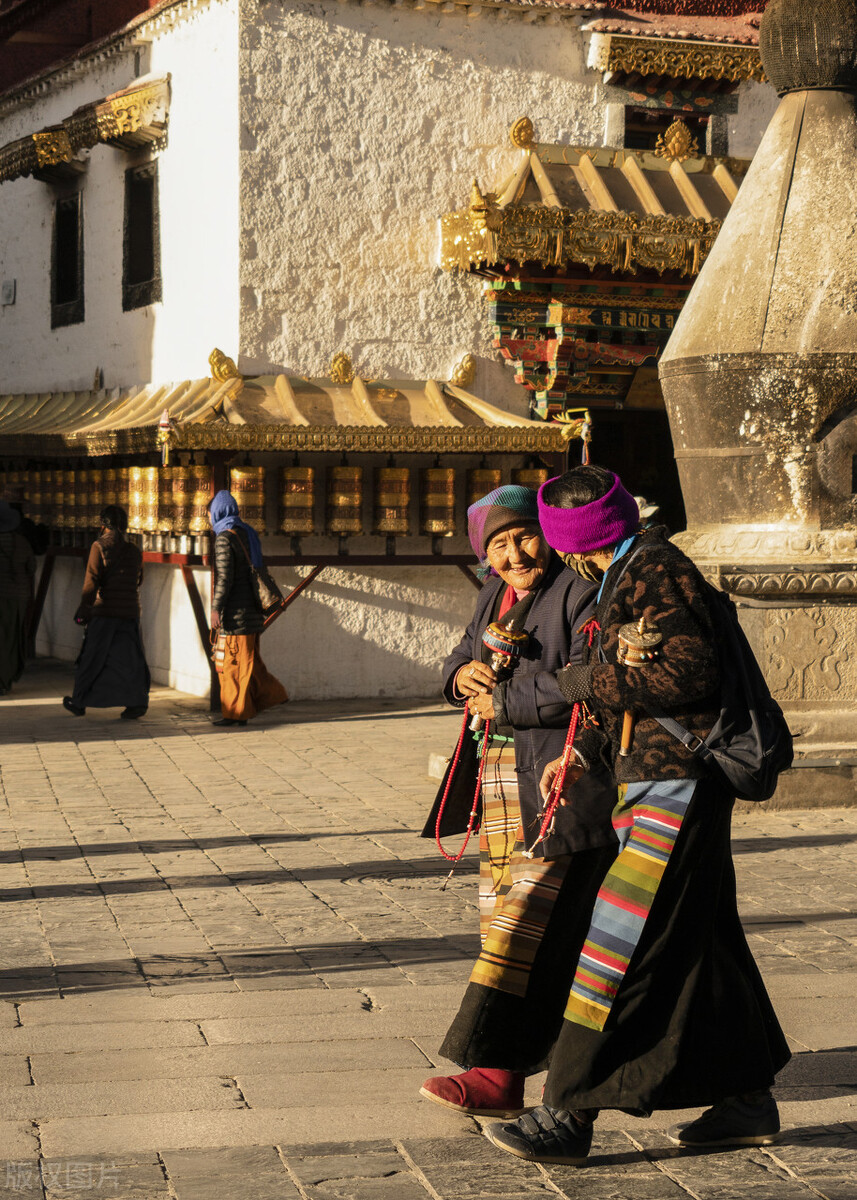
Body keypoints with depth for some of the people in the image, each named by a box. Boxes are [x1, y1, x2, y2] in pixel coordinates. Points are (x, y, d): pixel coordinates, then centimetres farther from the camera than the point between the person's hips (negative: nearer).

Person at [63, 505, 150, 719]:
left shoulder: (100, 546, -5)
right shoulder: (134, 551, 10)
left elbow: (92, 581, -11)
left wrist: (83, 609, -8)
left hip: (104, 612, -4)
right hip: (130, 612, 4)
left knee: (91, 659, 6)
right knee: (128, 658, 3)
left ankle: (79, 702, 16)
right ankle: (137, 700, -11)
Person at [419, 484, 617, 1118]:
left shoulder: (581, 590, -10)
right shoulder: (496, 596, 16)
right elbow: (462, 660, 24)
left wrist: (503, 702, -13)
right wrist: (463, 674, -1)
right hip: (502, 775, 9)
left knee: (528, 921, -11)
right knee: (502, 918, 8)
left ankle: (497, 1071, -10)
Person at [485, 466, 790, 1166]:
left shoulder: (654, 570, -14)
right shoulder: (629, 576, 16)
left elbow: (689, 674, -23)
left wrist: (589, 682, -13)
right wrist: (585, 754, 11)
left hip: (673, 786, -10)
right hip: (659, 776, 10)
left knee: (621, 947, -9)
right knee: (699, 942, 14)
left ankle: (568, 1115, -6)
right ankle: (749, 1102, 22)